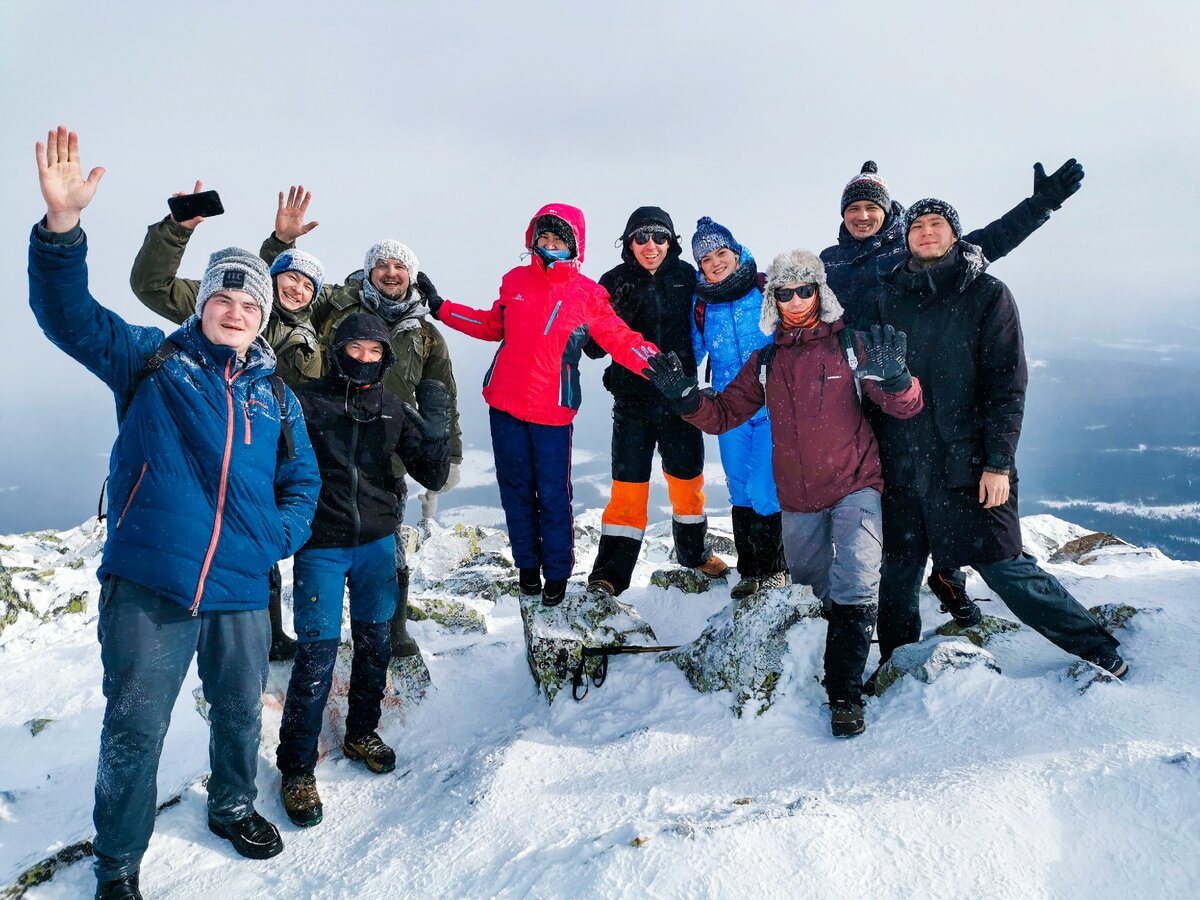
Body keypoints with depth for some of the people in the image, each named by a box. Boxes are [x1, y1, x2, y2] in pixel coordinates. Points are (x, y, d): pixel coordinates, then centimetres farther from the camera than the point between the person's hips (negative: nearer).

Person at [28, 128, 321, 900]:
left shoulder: (276, 397, 11)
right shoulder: (151, 360, 3)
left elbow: (301, 482, 17)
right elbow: (69, 312, -9)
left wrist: (280, 535, -2)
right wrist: (62, 225, -25)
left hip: (241, 589, 3)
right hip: (148, 584, -3)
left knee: (241, 710, 18)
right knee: (134, 728, 4)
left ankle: (234, 807, 46)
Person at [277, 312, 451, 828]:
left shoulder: (394, 411, 4)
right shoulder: (307, 402, -5)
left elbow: (433, 477, 3)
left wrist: (436, 427, -14)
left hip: (377, 542, 4)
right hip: (321, 547, -4)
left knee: (376, 640, 14)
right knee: (318, 651, -5)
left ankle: (362, 732, 36)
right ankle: (296, 767, 9)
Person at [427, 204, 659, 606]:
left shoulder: (588, 295, -3)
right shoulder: (515, 281, 7)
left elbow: (621, 340, -5)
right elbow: (492, 326, 20)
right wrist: (441, 309, 18)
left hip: (552, 411, -3)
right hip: (504, 405, 4)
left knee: (553, 496, 0)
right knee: (516, 488, 13)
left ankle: (557, 572, 18)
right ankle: (527, 564, 29)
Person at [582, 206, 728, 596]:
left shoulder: (686, 277, 1)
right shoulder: (614, 283, -2)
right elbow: (593, 347, -6)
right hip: (632, 402, -2)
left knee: (688, 479, 15)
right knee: (628, 487, -4)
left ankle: (693, 552, 37)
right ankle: (609, 574, 4)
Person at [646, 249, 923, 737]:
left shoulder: (850, 344, -4)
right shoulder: (766, 361, 7)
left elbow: (905, 407, -10)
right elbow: (722, 414, 8)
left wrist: (892, 377, -33)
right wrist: (685, 395, -12)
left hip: (854, 486, -4)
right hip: (797, 499, 4)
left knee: (854, 590, -16)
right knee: (811, 591, 18)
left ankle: (845, 691, -7)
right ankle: (825, 664, 43)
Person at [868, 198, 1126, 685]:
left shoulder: (987, 294, 0)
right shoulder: (890, 296, 10)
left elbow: (1007, 384, -5)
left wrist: (999, 462, -13)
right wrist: (874, 451, 9)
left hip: (967, 462, -3)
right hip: (901, 464, 4)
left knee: (1005, 568, -2)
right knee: (898, 575, 11)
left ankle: (1098, 651, 15)